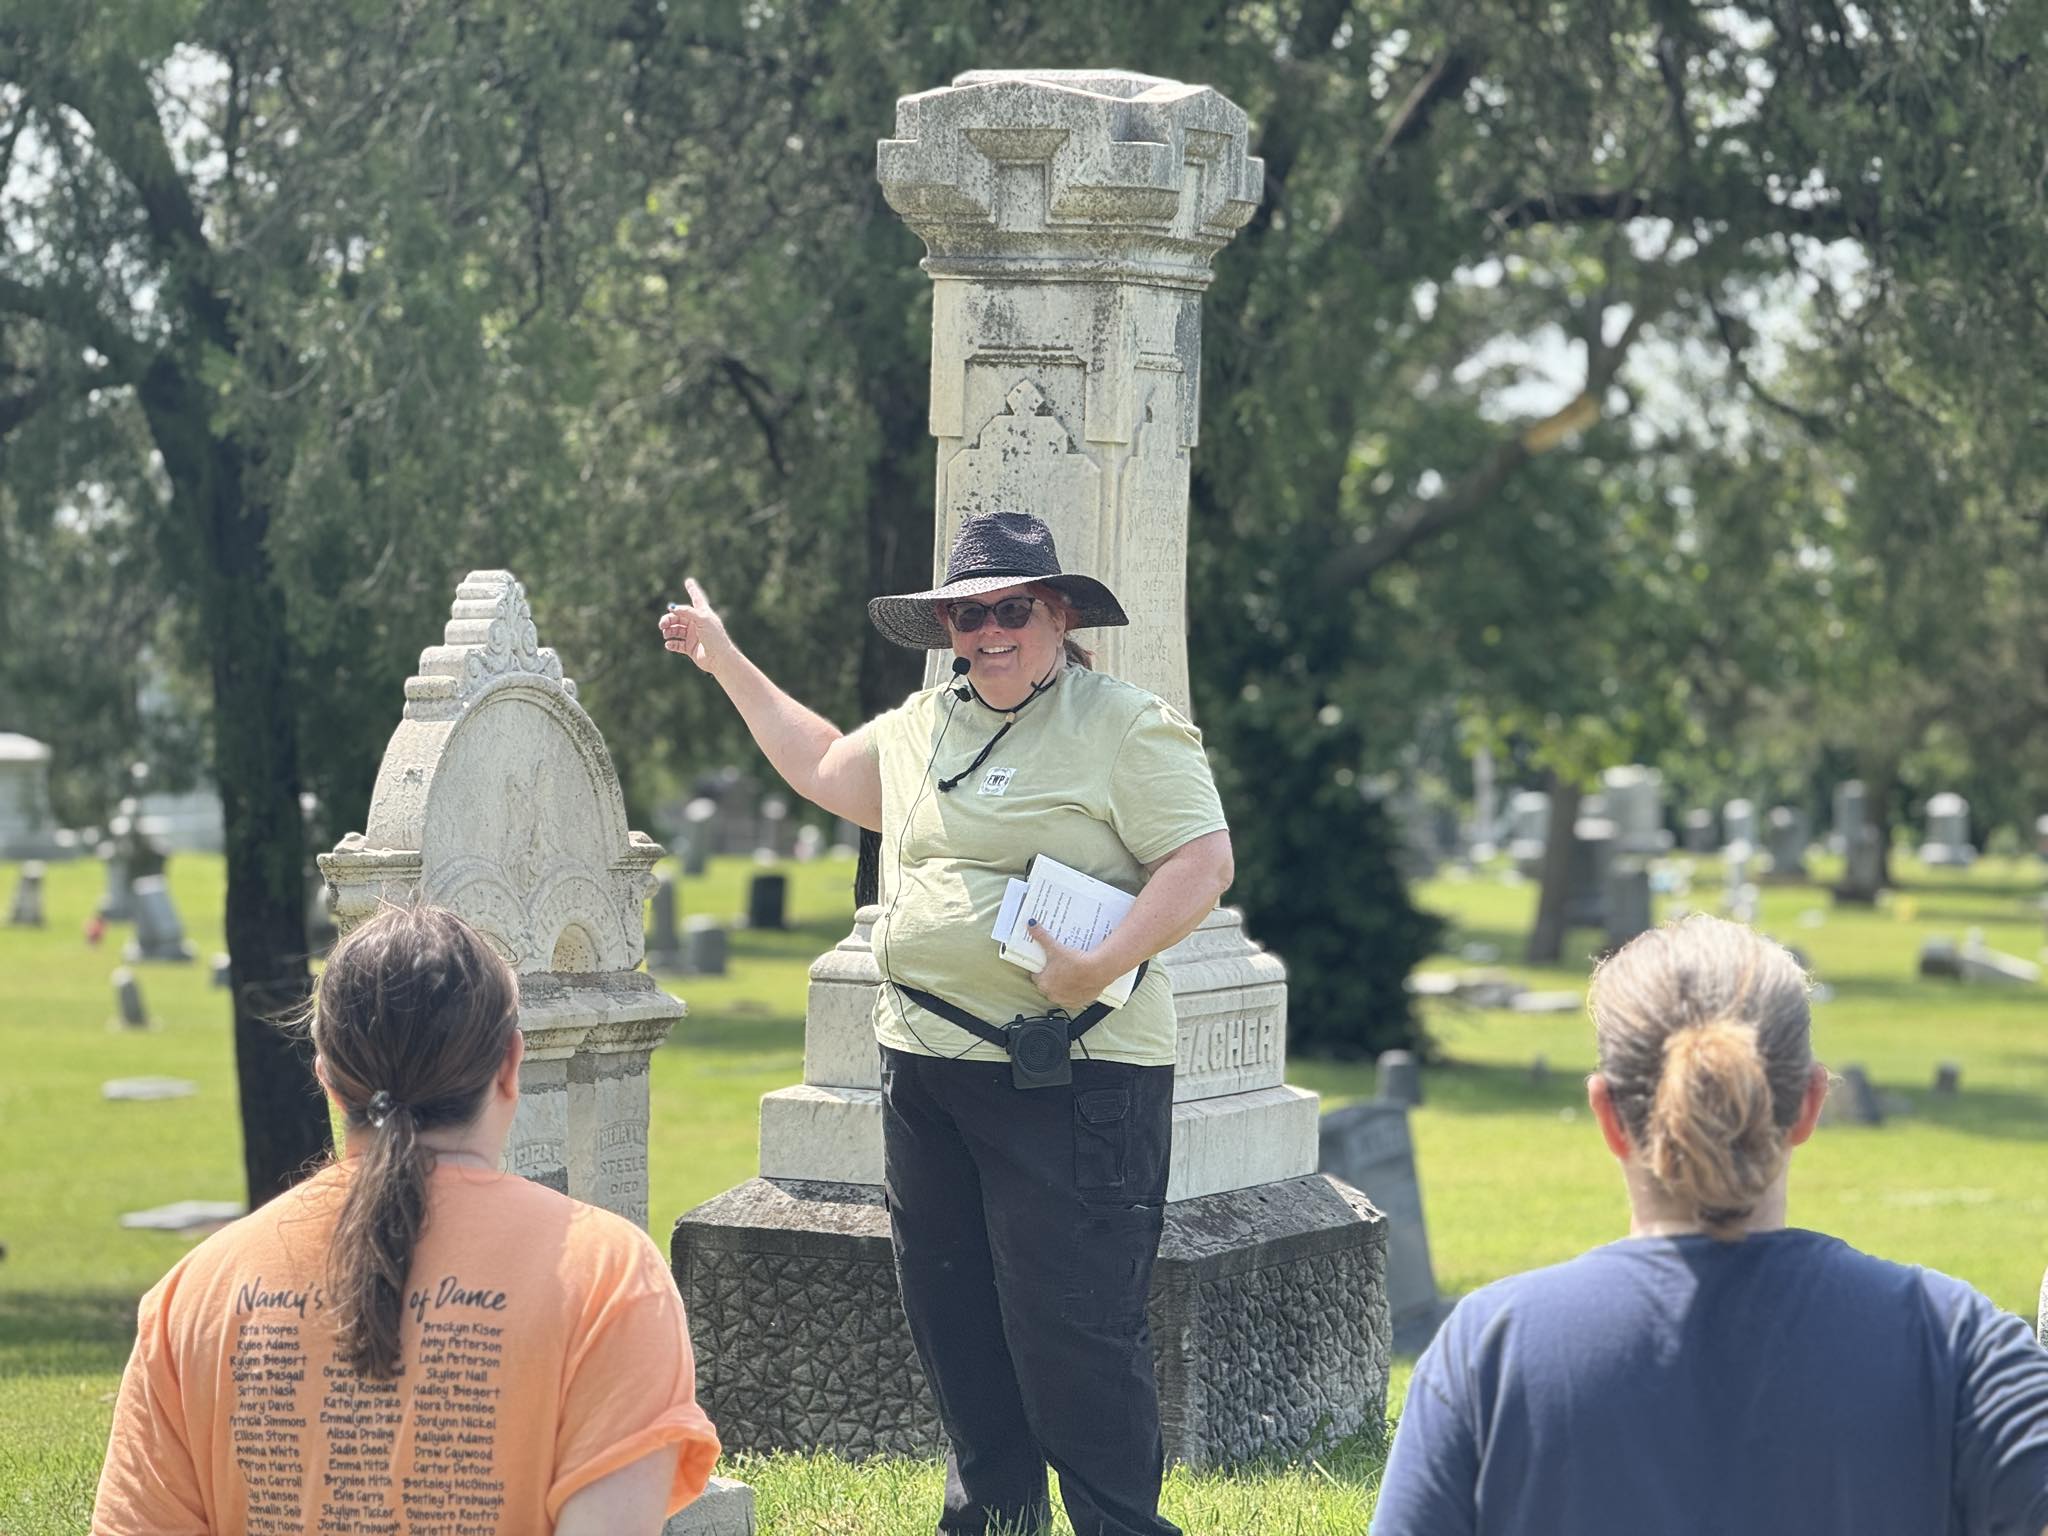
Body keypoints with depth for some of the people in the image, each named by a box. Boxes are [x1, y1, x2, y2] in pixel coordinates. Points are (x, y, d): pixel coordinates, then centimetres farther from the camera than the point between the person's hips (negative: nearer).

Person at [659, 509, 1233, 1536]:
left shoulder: (1124, 728, -7)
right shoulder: (923, 727, 17)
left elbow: (1203, 862, -14)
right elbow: (825, 769, 34)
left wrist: (1103, 965, -25)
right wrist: (728, 664, 36)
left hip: (1069, 1075, -8)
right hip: (925, 1066, 8)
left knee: (1069, 1327, -10)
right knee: (950, 1316, 15)